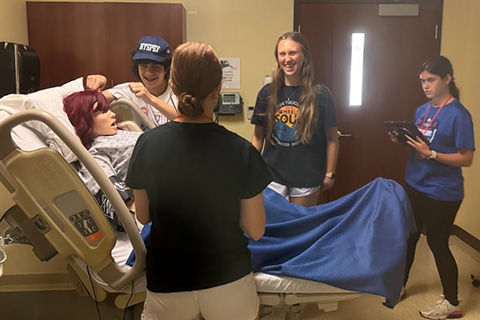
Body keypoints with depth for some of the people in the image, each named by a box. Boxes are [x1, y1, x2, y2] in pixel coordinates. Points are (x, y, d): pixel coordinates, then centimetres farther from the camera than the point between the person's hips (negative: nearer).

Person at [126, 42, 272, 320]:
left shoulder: (147, 143, -12)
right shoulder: (241, 151, -18)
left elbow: (143, 216, 1)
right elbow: (255, 231, -10)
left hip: (167, 279, 0)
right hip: (228, 276, 0)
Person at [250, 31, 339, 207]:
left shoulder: (320, 94, -7)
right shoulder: (267, 93, -1)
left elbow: (332, 139, -2)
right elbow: (258, 136, 6)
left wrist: (330, 174, -1)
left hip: (307, 178, -1)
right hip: (271, 175, 2)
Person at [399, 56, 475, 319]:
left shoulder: (458, 115, -16)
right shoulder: (422, 110, 6)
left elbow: (466, 159, -17)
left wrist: (430, 154, -26)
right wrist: (404, 140, -5)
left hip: (442, 193, -7)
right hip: (415, 186, 7)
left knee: (437, 244, 5)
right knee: (407, 238, 17)